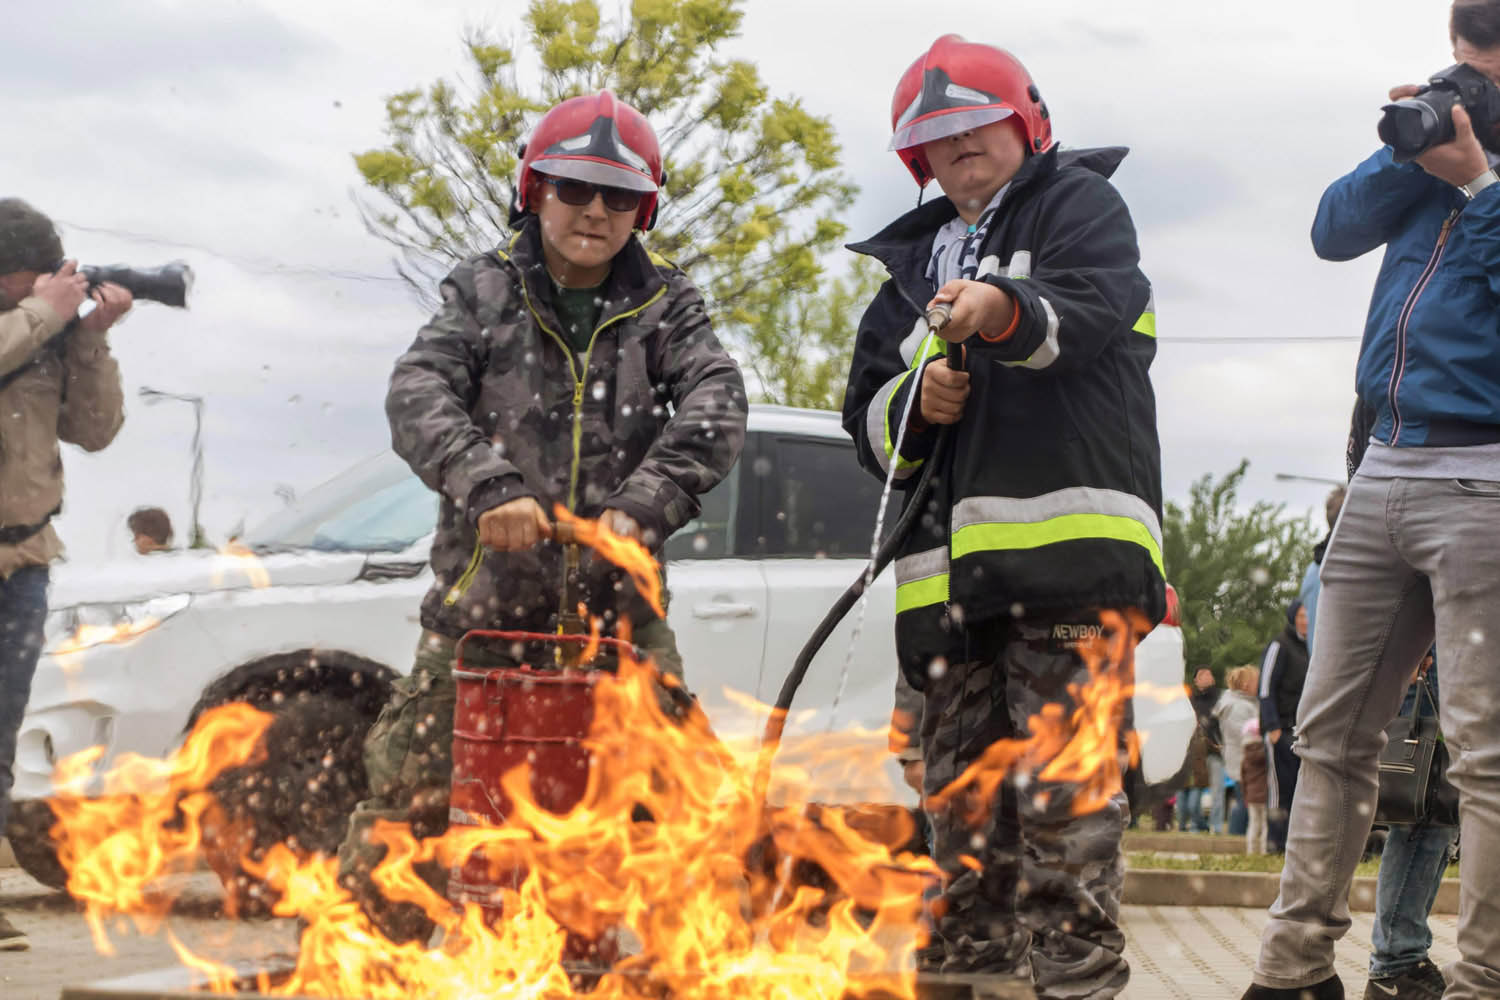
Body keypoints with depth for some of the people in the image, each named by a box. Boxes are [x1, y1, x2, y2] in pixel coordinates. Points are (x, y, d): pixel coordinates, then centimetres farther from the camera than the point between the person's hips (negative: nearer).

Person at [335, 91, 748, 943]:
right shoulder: (484, 292, 6)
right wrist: (488, 485, -28)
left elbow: (716, 406, -8)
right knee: (412, 787, 2)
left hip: (616, 597, 1)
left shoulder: (665, 304, 8)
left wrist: (646, 505, -25)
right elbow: (418, 397, -9)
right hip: (487, 589, 0)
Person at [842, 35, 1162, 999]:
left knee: (1062, 777, -13)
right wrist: (912, 401, 0)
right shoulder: (914, 263, 29)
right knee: (961, 784, 8)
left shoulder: (1078, 202, 11)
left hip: (1071, 545, -7)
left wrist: (1008, 311, -32)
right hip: (953, 565, 7)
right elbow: (869, 415, 25)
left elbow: (1103, 299, -11)